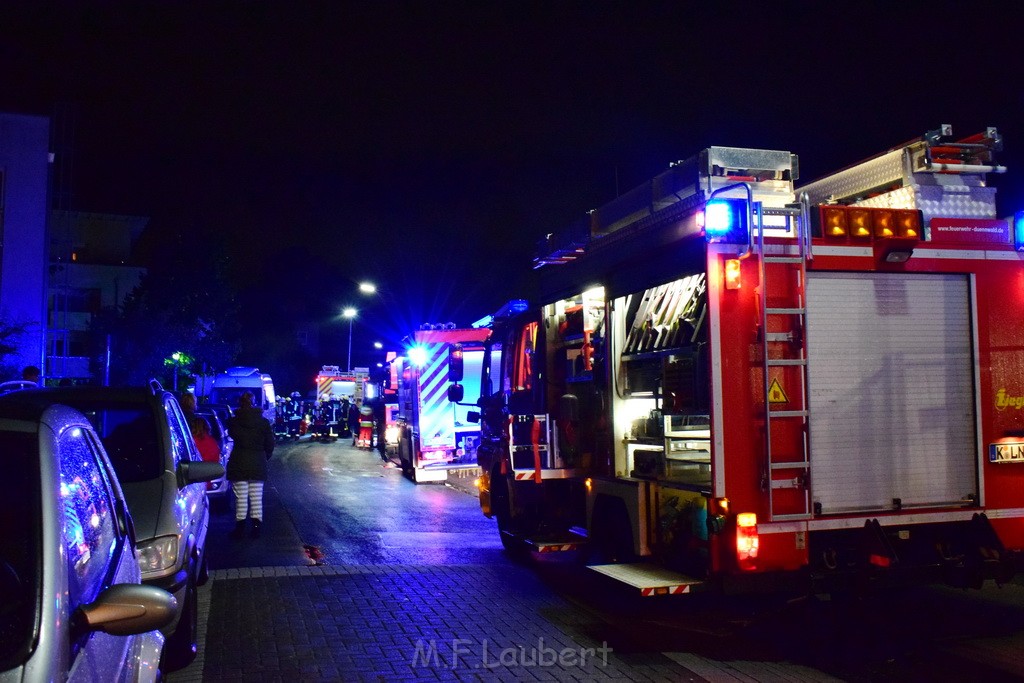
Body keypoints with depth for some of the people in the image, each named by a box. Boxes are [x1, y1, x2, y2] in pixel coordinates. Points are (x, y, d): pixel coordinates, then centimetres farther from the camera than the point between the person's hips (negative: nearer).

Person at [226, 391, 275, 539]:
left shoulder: (234, 421, -6)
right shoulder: (264, 422, 1)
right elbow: (270, 444, 3)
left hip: (239, 464, -2)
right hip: (258, 464, 2)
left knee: (241, 498, 2)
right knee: (257, 498, 7)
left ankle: (240, 528, 3)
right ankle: (256, 527, 6)